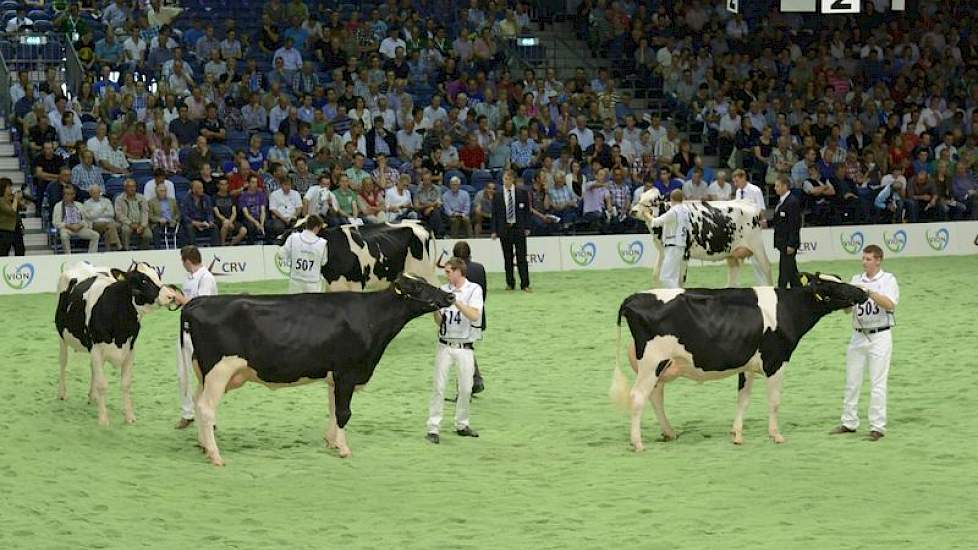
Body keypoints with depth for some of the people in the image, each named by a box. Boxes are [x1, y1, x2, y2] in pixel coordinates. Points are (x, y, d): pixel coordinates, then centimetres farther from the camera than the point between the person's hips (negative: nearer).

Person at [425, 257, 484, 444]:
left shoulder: (474, 290, -4)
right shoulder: (444, 290, 4)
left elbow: (474, 316, -18)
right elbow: (439, 322, 7)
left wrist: (456, 302, -25)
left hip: (465, 347, -1)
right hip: (445, 345, 1)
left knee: (466, 389, 4)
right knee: (439, 387, -5)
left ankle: (461, 425, 20)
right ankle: (433, 428, -6)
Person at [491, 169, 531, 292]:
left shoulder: (522, 193, 3)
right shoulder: (497, 196, 4)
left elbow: (527, 211, 5)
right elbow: (494, 214, 5)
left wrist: (527, 227, -1)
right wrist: (494, 231, -1)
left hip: (519, 228, -1)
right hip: (504, 229, 1)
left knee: (521, 257, -3)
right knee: (507, 258, 5)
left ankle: (525, 284, -1)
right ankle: (510, 283, 14)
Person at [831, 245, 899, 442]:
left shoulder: (888, 280, -4)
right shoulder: (856, 280, 9)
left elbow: (889, 304, -19)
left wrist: (868, 291, -25)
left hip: (879, 337, -5)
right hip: (858, 336, 5)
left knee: (878, 383, -5)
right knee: (851, 381, 9)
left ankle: (877, 426, -2)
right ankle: (849, 422, 19)